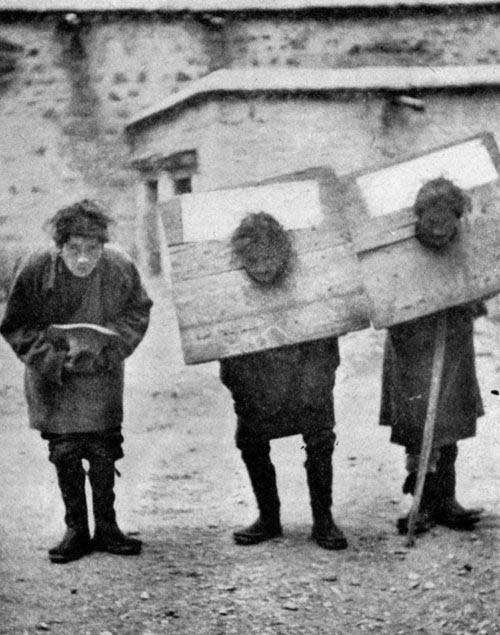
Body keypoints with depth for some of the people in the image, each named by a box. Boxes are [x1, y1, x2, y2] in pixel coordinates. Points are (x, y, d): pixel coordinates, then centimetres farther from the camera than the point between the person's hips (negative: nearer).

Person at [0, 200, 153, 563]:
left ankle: (106, 528, 18)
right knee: (64, 454, 3)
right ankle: (76, 531, 16)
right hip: (54, 381, 0)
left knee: (103, 452, 4)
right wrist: (54, 356, -21)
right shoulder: (36, 272, -20)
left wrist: (101, 346, -17)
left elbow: (137, 315, -1)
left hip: (102, 377, 0)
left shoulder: (120, 269, -17)